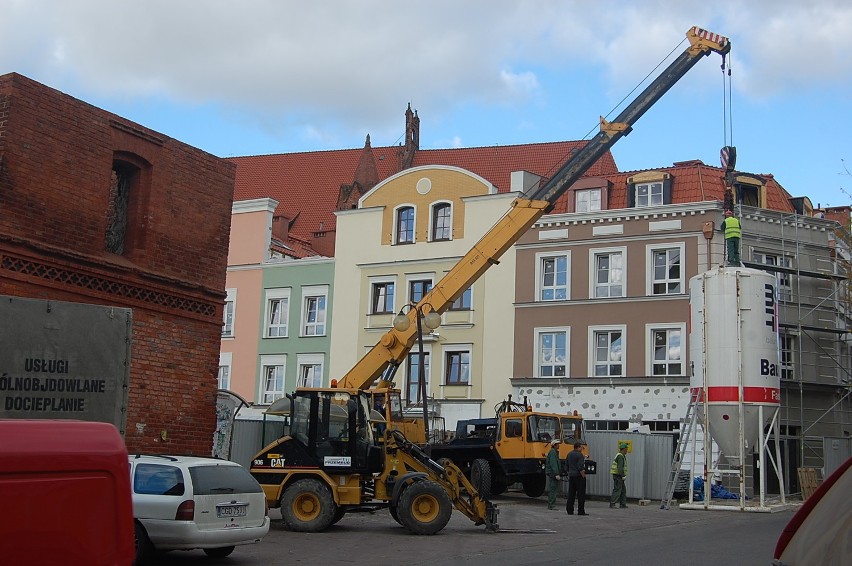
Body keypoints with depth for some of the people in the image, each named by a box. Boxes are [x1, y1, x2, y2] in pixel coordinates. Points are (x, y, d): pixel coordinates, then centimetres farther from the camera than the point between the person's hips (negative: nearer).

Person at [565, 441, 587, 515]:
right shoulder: (579, 455, -13)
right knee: (581, 494, -2)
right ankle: (581, 511, -3)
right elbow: (580, 468, -20)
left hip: (571, 476, 8)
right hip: (579, 476, -7)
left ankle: (569, 510, 9)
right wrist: (583, 476, -13)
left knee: (571, 494, 10)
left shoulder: (569, 454, 11)